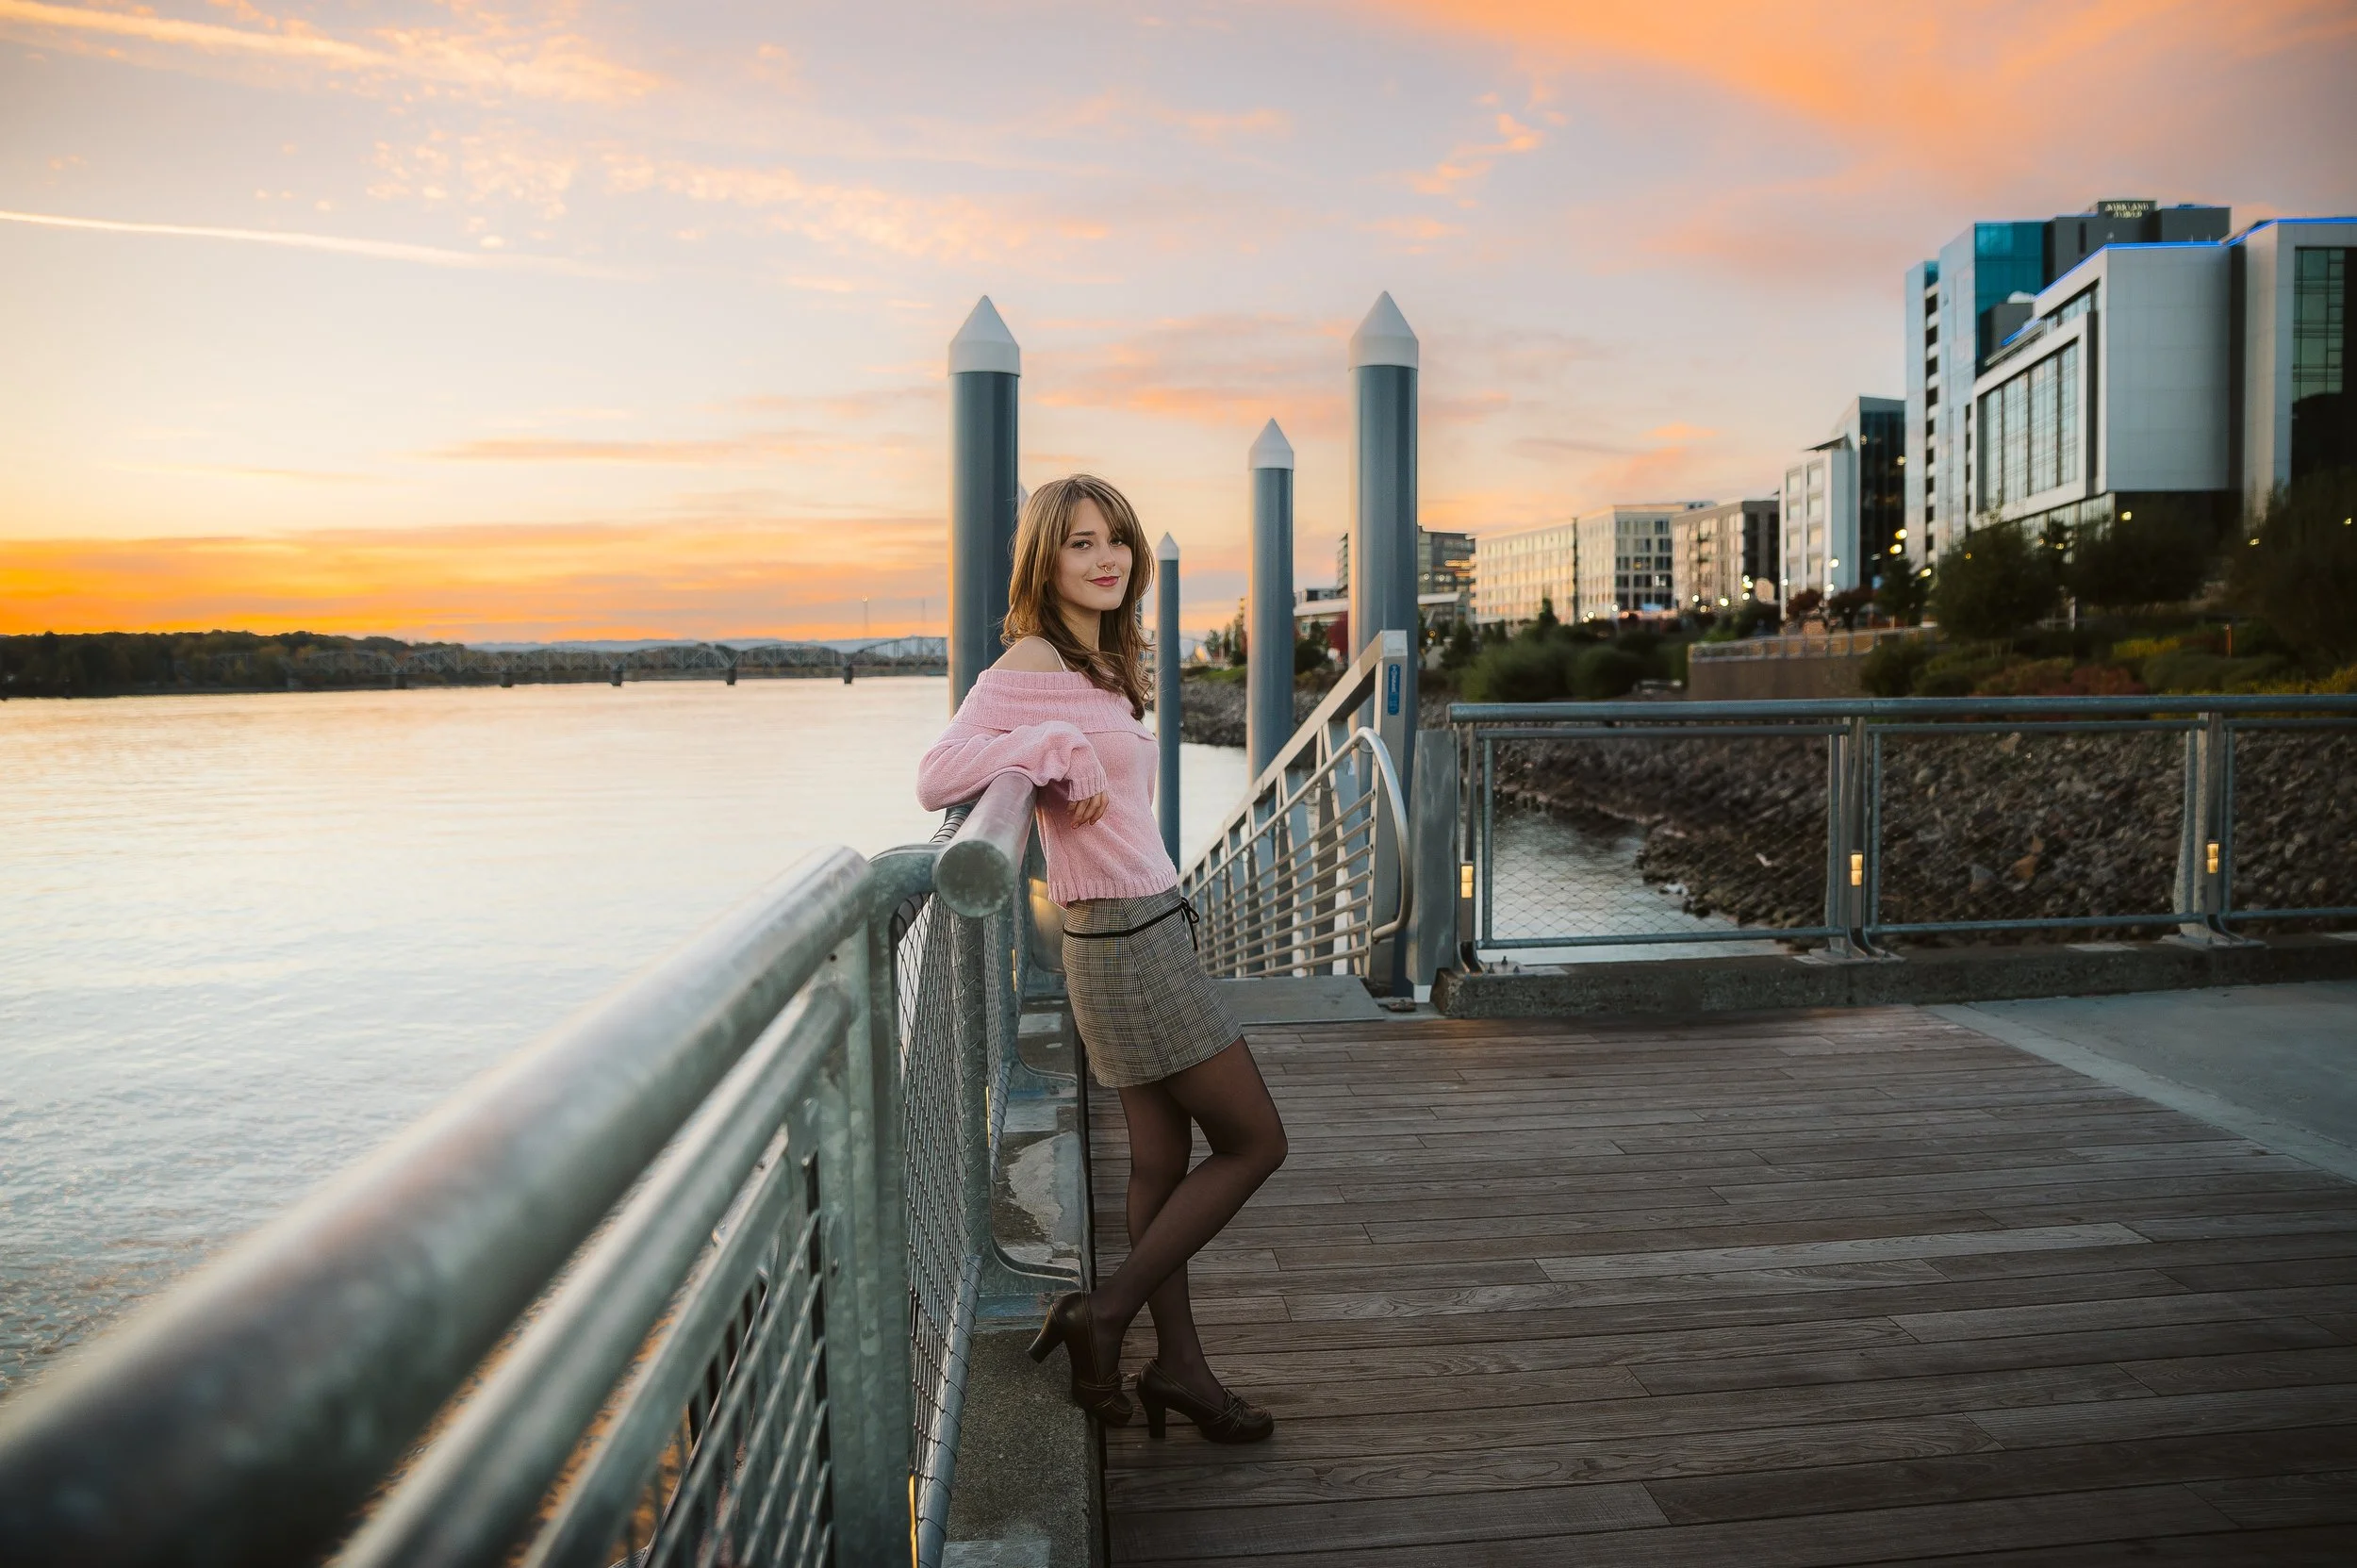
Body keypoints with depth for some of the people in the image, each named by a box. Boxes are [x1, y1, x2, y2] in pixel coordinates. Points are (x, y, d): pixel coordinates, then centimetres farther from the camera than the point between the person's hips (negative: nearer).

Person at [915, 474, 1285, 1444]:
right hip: (1123, 938, -9)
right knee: (1255, 1142, -1)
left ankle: (1178, 1364, 24)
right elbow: (937, 779, -21)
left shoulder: (1101, 665, 14)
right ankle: (1102, 1316, 8)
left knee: (1162, 1160, 13)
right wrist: (1056, 748, -21)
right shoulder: (1030, 664, -13)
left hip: (1149, 928, 9)